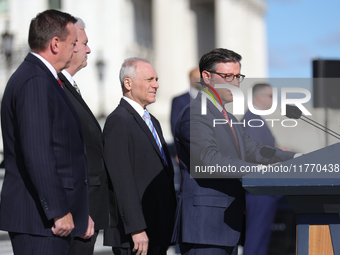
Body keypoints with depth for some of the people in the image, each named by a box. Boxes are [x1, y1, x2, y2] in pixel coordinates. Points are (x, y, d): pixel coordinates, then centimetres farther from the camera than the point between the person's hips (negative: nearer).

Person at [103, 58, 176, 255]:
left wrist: (168, 230, 17)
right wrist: (136, 229, -21)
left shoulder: (153, 122, 20)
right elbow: (122, 179, -17)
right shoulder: (119, 121, -11)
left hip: (159, 232, 9)